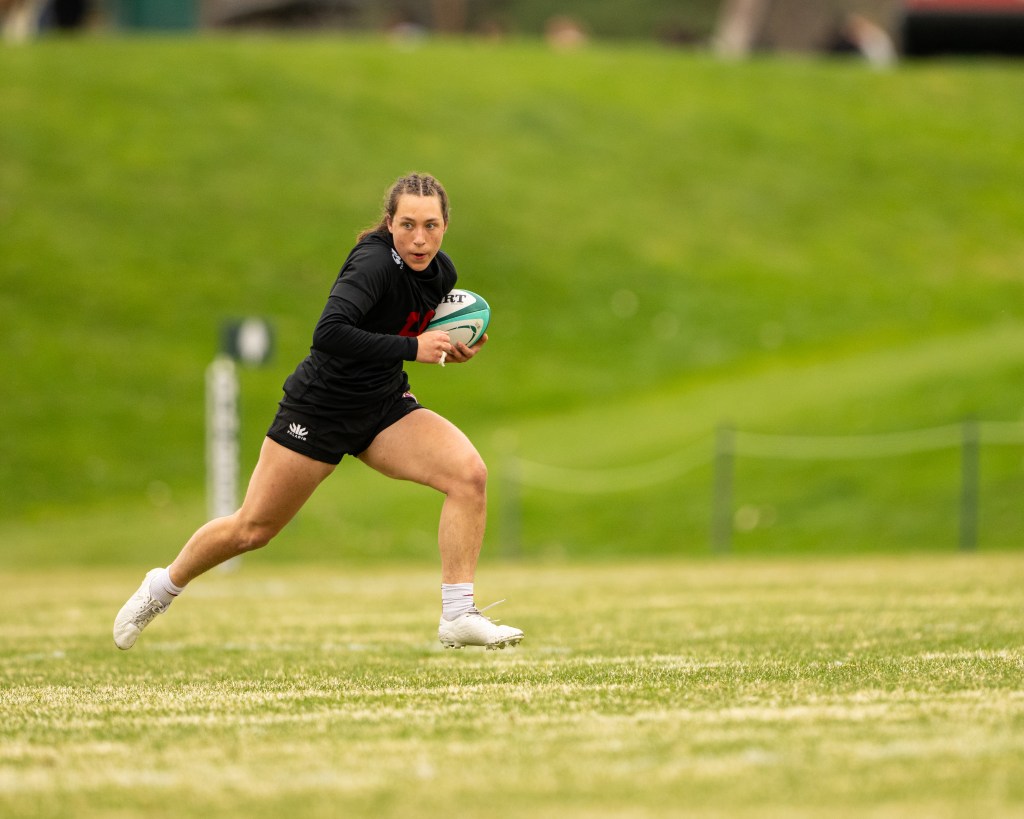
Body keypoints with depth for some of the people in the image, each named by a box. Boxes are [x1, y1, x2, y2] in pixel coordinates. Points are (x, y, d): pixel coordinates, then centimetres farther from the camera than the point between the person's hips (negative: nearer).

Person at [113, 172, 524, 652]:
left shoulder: (441, 272, -3)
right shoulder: (375, 262, -26)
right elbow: (329, 333, -40)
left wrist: (452, 350, -4)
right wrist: (412, 349, -35)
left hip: (384, 406, 6)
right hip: (320, 409, -6)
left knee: (469, 472, -19)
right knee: (253, 530, 6)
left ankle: (457, 616, -16)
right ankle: (162, 588, 34)